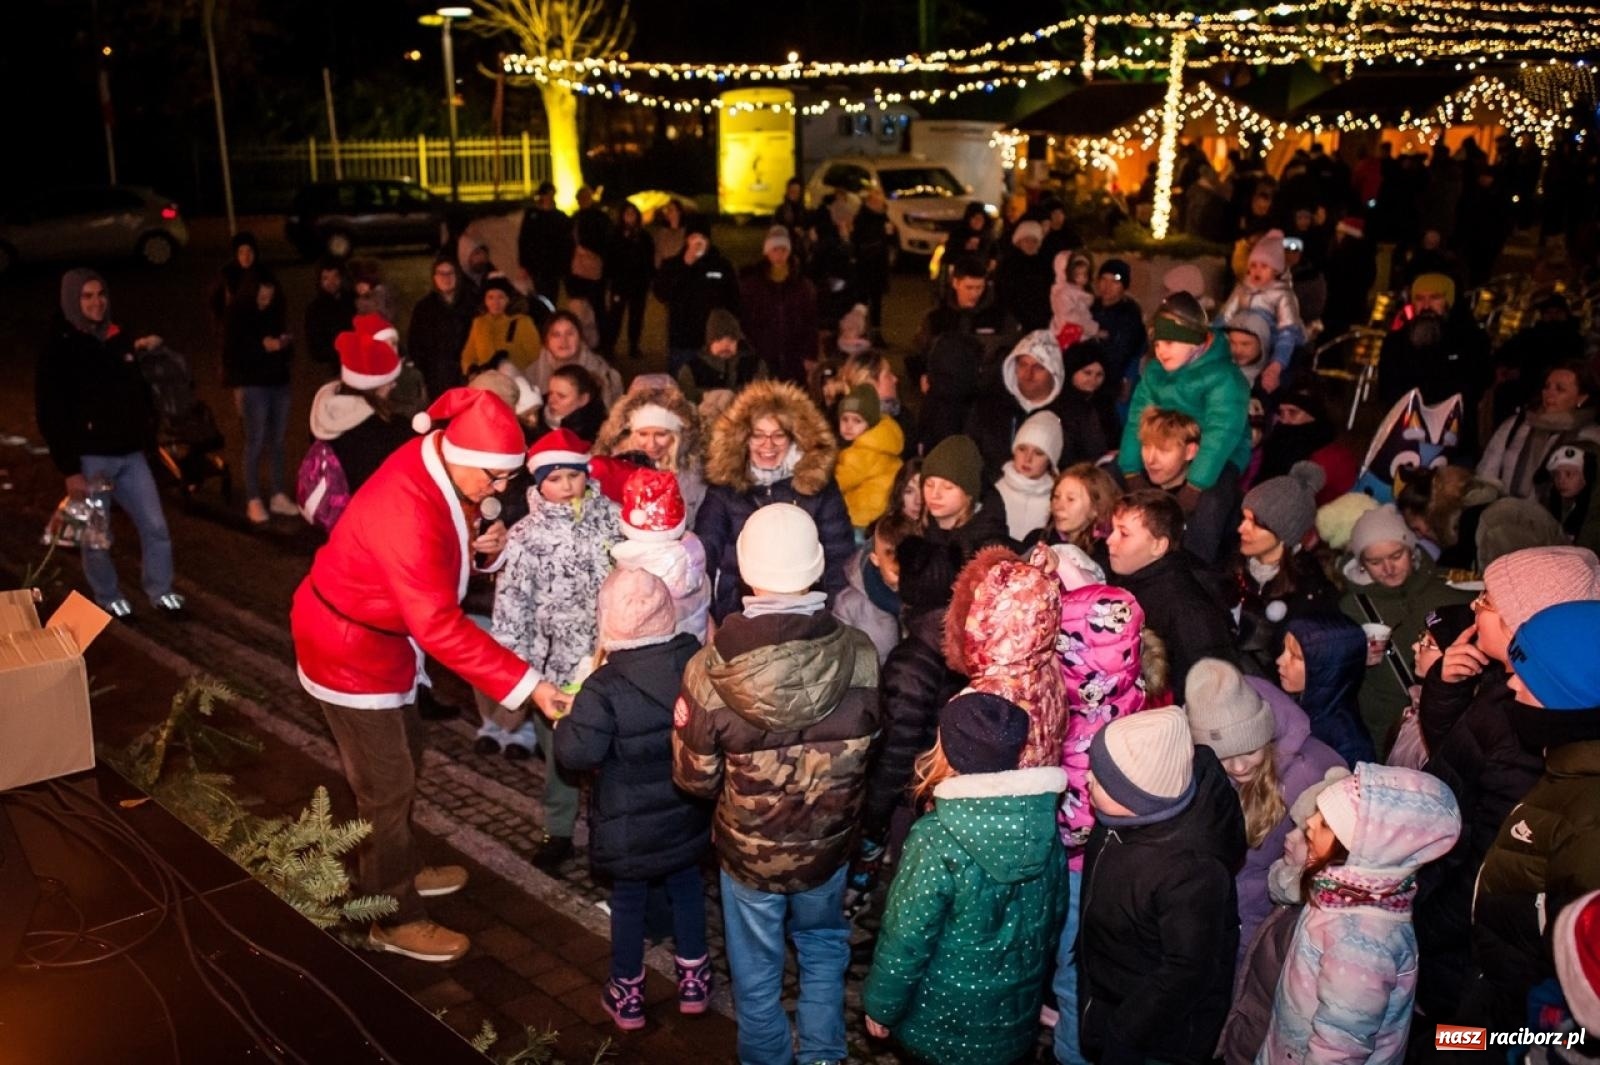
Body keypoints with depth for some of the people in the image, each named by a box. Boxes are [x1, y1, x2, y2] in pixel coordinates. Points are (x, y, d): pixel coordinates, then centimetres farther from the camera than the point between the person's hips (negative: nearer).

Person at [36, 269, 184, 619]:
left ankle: (161, 592, 20)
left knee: (155, 526, 5)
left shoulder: (122, 340, 8)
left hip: (130, 455, 5)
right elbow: (50, 415, -11)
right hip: (90, 459, -4)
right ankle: (108, 599, 24)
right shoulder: (59, 350, -8)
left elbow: (140, 394, 20)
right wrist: (69, 469, -15)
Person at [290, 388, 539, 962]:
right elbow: (440, 627, -38)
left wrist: (484, 545, -15)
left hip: (378, 632, 10)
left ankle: (397, 871, 45)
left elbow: (451, 543, 8)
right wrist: (526, 683, -38)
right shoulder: (407, 512, -36)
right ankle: (395, 920, 22)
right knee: (387, 784, 3)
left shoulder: (437, 469, -9)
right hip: (349, 645, -9)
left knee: (403, 752, 24)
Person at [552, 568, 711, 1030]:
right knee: (687, 886, 23)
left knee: (628, 900, 16)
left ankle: (628, 994, 32)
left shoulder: (604, 686, -26)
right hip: (687, 814, 4)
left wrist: (564, 722, -7)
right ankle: (693, 979, 37)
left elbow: (578, 754, -26)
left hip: (629, 827, -3)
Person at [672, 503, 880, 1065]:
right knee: (823, 950, 30)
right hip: (829, 844, 2)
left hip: (748, 849, -1)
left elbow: (696, 777, -14)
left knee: (757, 972, 24)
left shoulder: (711, 667, -27)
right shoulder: (861, 654, -22)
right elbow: (869, 747, -4)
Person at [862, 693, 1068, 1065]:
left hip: (944, 1020, -4)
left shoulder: (937, 840, -30)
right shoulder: (1043, 821, -14)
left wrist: (880, 1005, -5)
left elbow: (906, 939, -22)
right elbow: (1056, 914, 1)